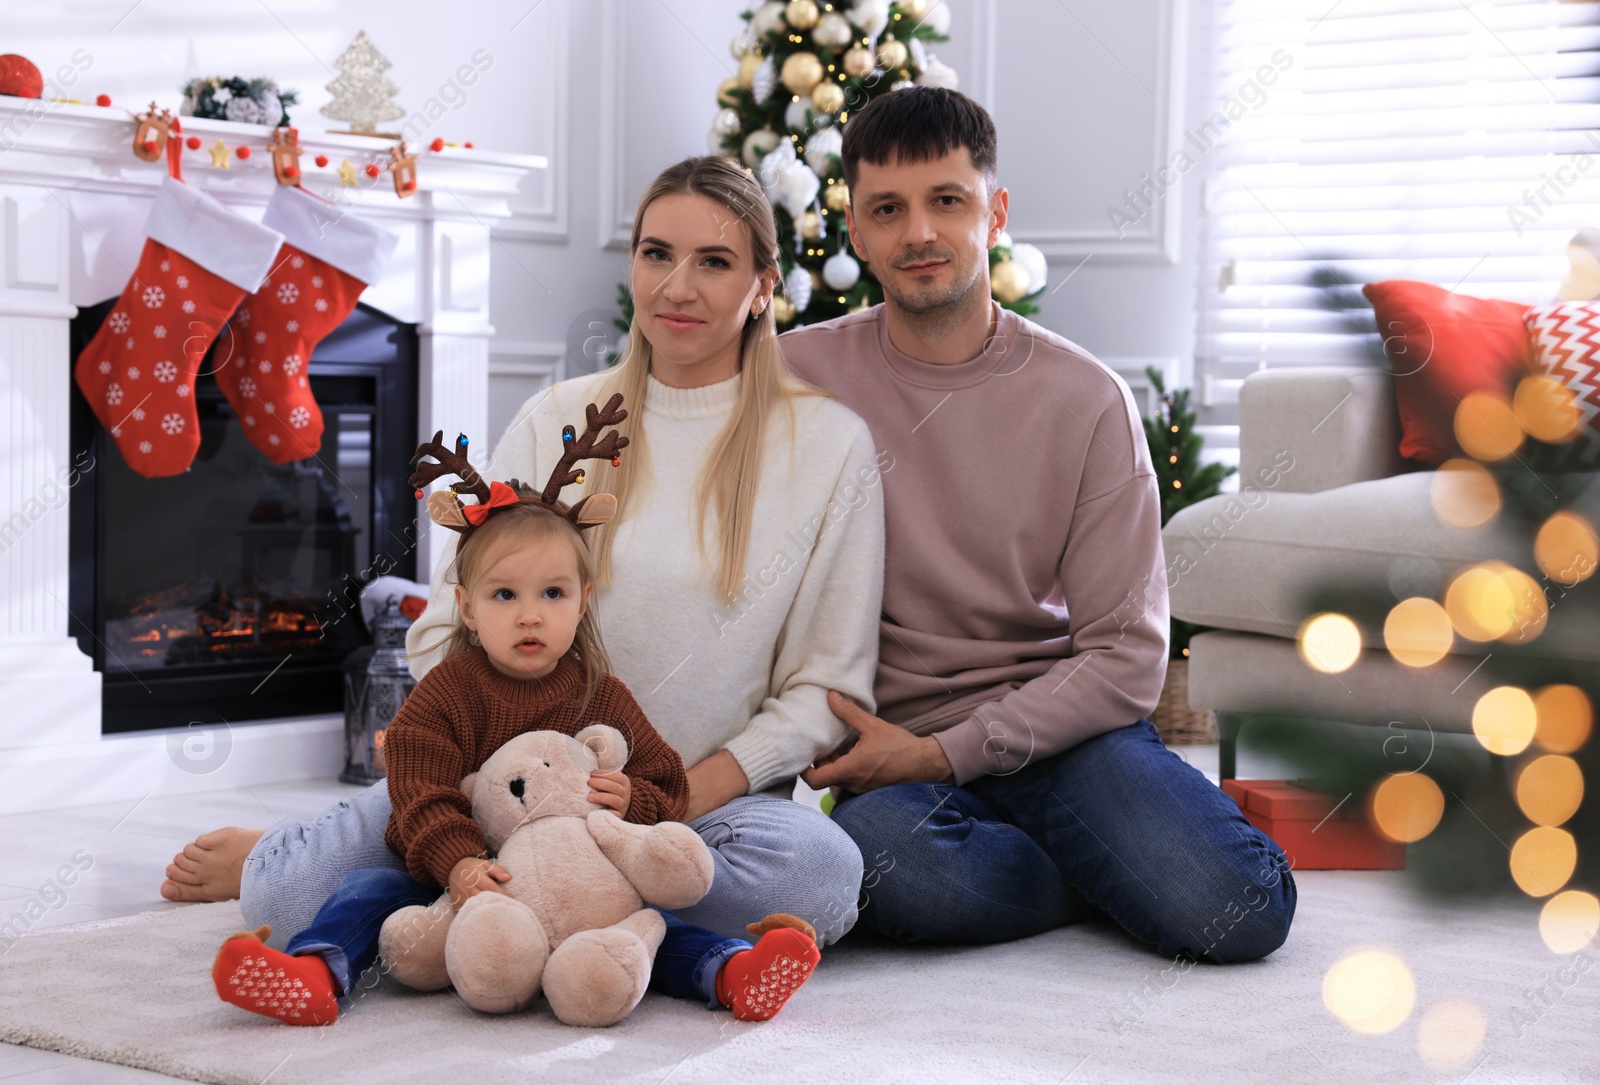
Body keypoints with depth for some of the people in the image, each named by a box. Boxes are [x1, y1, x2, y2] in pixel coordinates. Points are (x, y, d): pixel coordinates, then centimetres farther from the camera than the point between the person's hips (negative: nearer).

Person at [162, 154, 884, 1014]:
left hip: (709, 793, 0)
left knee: (820, 872, -36)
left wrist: (686, 793, -14)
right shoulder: (558, 420, 8)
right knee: (293, 893, -25)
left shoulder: (829, 443, 2)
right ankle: (270, 861, 12)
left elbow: (825, 687, 1)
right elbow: (447, 627, 8)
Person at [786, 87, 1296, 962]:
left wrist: (942, 754, -13)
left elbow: (1127, 657, -3)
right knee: (885, 858, -37)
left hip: (1060, 725, 0)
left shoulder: (1085, 401, 1)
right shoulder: (799, 375, 1)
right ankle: (1124, 872, -7)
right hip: (897, 745, 0)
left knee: (1240, 912, -27)